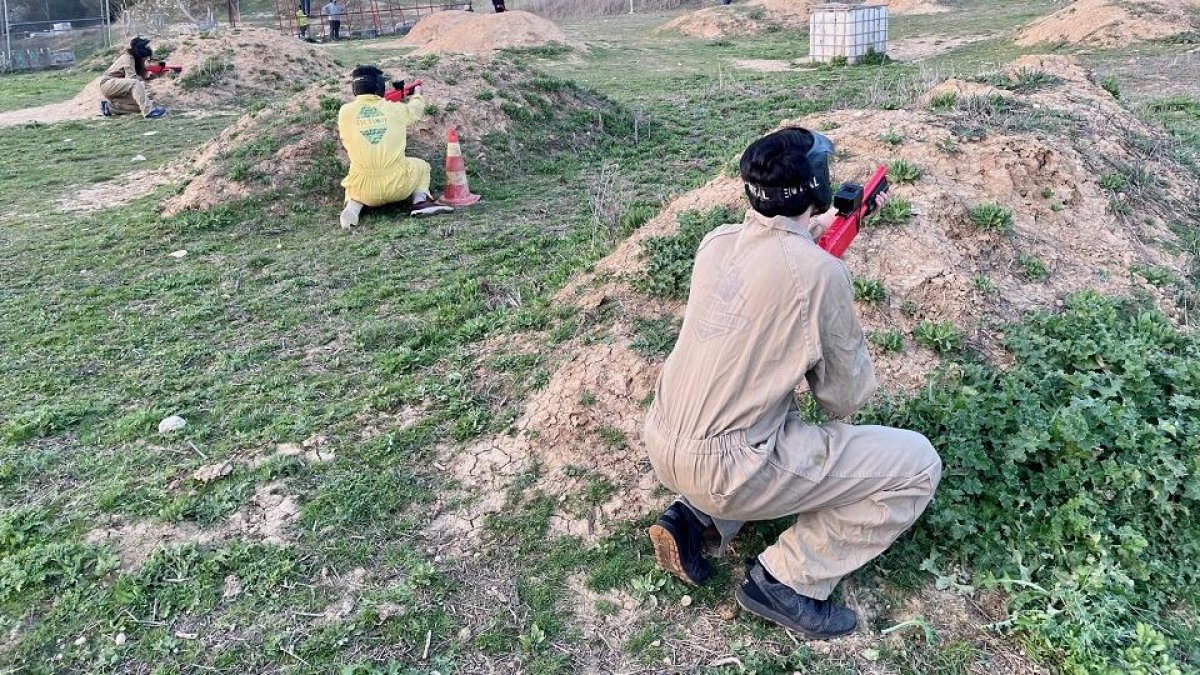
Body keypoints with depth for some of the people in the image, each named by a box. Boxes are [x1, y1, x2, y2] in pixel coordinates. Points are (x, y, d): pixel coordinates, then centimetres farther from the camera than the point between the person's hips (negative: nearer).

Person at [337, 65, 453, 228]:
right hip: (398, 185, -1)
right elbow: (416, 109, 24)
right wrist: (417, 95, 48)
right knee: (421, 166, 29)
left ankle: (353, 207, 7)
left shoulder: (345, 112, 1)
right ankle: (421, 201, 4)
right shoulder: (395, 109, 1)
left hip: (364, 190, 2)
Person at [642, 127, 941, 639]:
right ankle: (787, 581, 3)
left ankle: (692, 517, 19)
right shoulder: (822, 273, -17)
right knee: (918, 465, 3)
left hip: (661, 446, 7)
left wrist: (810, 231, 26)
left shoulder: (717, 241, 1)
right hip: (724, 470, -7)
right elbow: (844, 399, -6)